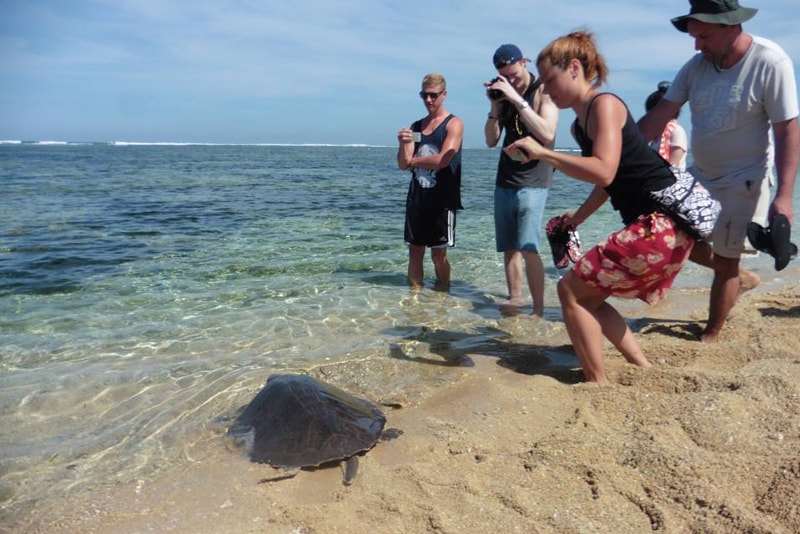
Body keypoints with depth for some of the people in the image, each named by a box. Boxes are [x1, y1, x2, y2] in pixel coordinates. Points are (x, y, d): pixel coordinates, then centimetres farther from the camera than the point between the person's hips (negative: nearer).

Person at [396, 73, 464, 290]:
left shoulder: (454, 124, -2)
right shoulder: (416, 126, 14)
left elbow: (442, 160, -15)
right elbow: (403, 164, 6)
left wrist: (413, 160, 0)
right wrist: (403, 144, -15)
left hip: (442, 200, -5)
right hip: (416, 198, 5)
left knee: (439, 255, 0)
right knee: (415, 251, 7)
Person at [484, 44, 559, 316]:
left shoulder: (543, 92, -7)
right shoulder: (504, 94, 10)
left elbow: (547, 135, -22)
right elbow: (491, 141, 8)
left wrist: (517, 100, -23)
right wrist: (495, 104, -5)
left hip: (532, 182, -6)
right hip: (504, 181, 6)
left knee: (528, 248, -16)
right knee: (508, 247, 6)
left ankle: (538, 308, -11)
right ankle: (514, 298, 14)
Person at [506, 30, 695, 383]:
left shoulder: (604, 104, -12)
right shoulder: (580, 124, 15)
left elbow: (604, 171, -27)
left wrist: (542, 153, -22)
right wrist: (575, 219, 17)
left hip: (663, 223, -10)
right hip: (651, 223, 10)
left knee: (571, 290, -6)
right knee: (585, 296, 15)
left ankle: (598, 384, 2)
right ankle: (644, 371, 20)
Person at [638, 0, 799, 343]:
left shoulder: (770, 63, -20)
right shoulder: (696, 65, -5)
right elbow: (658, 116, -3)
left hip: (743, 182, -6)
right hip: (700, 175, 6)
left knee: (725, 264, 3)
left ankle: (709, 337, 22)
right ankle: (740, 276, 37)